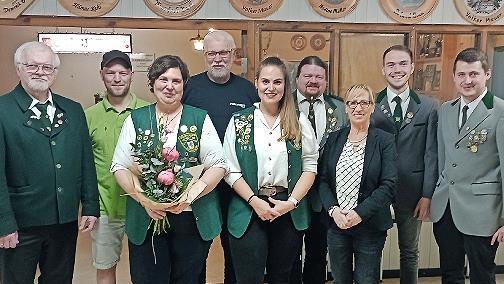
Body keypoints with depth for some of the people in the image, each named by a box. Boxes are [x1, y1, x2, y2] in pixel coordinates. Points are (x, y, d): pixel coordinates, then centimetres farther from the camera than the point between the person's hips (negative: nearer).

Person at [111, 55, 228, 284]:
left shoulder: (200, 119, 4)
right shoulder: (136, 119, 6)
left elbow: (218, 165, -1)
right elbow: (120, 166, 3)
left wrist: (189, 196, -15)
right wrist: (144, 199, -13)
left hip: (192, 218, 0)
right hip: (146, 219, 0)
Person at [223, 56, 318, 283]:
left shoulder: (299, 121, 3)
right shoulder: (239, 122, 2)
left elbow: (310, 166, 1)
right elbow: (231, 170, -2)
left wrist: (291, 202, -9)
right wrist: (255, 201, -12)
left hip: (289, 212, 1)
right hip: (249, 210, -1)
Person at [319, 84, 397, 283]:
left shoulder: (385, 140, -4)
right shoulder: (334, 139, 6)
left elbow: (389, 185, -10)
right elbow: (323, 179, 3)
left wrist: (360, 213, -17)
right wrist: (333, 210, -12)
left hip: (370, 226, -3)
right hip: (336, 224, 3)